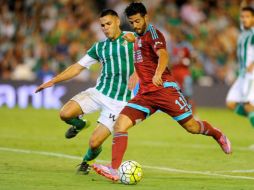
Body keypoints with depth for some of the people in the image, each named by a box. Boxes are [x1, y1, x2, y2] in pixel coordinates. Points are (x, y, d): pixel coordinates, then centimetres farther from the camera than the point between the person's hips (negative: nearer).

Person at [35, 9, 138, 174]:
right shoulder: (99, 47, 13)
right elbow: (78, 67, 14)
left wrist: (136, 74, -24)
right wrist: (53, 81, 7)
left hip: (119, 101, -4)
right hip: (99, 92, 4)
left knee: (94, 142, -10)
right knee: (65, 114, -20)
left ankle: (88, 160, 27)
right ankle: (79, 124, 17)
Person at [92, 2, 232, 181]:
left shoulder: (152, 33, -7)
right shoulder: (138, 38, 19)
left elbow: (163, 55, -27)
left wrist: (158, 74, -44)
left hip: (164, 88, -7)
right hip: (145, 94, 7)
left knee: (191, 127, 0)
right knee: (120, 125, -14)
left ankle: (217, 134, 33)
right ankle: (114, 170, -22)